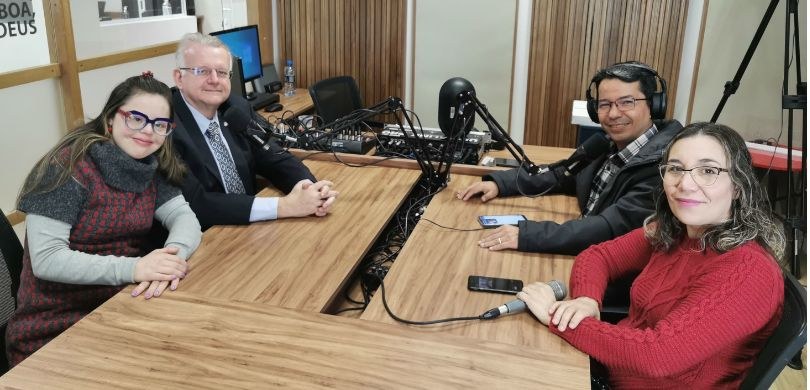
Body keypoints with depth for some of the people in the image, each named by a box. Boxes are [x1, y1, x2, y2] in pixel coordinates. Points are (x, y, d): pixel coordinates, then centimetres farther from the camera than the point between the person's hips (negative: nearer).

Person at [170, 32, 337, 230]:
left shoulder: (238, 108, 1)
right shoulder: (166, 126, -17)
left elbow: (274, 159, 3)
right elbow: (196, 203, -24)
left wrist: (312, 188, -18)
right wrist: (284, 206, -26)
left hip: (249, 228, 6)